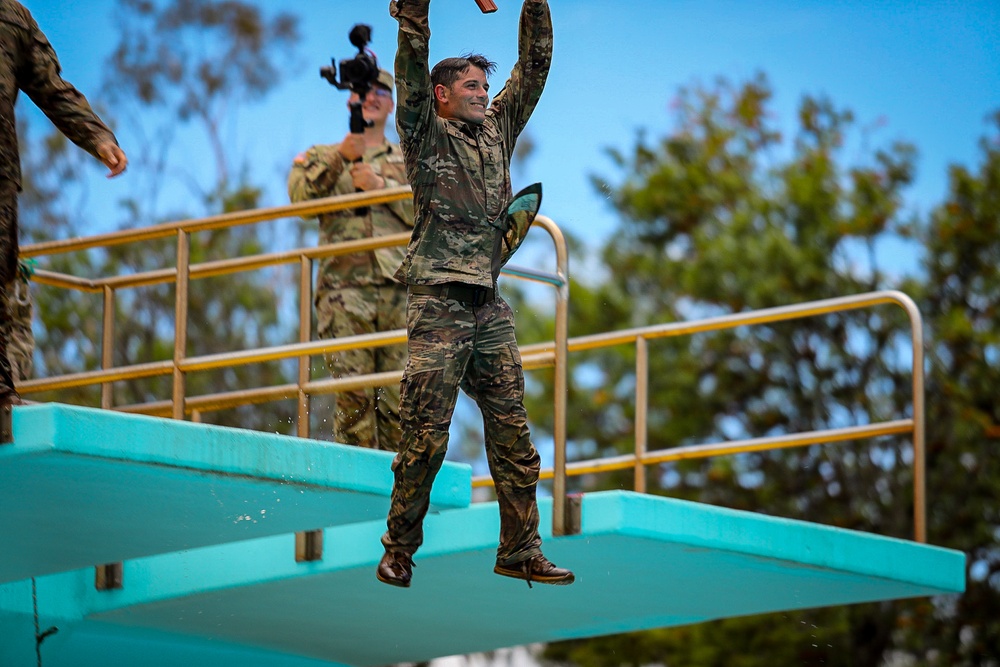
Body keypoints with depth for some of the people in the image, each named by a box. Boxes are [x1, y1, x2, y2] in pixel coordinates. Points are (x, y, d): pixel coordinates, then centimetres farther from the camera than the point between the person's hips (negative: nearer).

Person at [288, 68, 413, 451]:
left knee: (398, 396, -7)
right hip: (344, 287, -1)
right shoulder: (322, 157, 20)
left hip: (399, 287, 1)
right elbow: (300, 196, 0)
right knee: (352, 389, -11)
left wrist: (380, 185, -5)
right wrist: (341, 156, -11)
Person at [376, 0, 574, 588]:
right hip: (439, 303, -6)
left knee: (512, 430, 3)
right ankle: (399, 550, 4)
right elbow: (413, 62, -7)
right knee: (427, 435, -7)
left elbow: (534, 66, 18)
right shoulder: (425, 132, 5)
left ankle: (520, 550, 7)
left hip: (490, 306, 6)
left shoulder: (497, 131, 19)